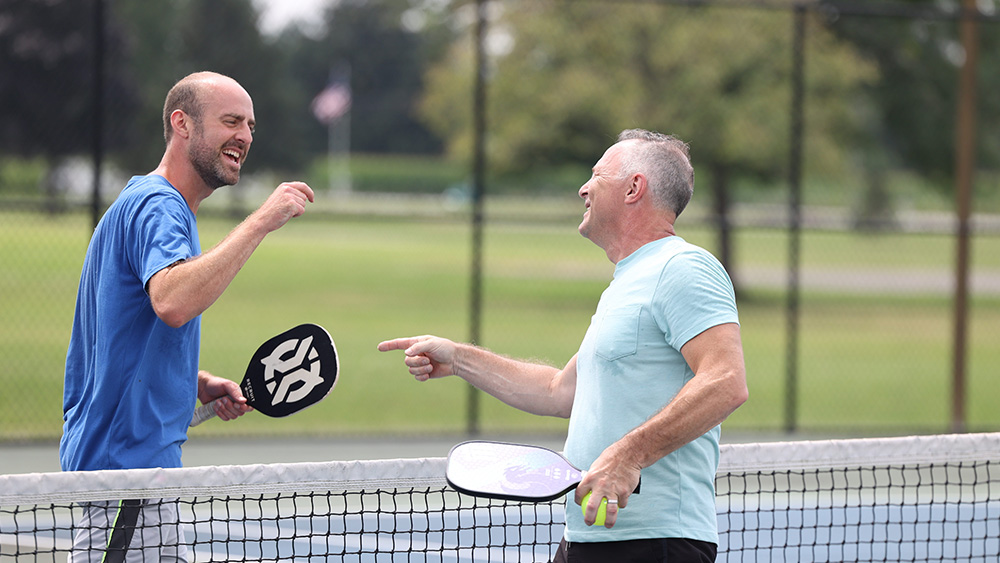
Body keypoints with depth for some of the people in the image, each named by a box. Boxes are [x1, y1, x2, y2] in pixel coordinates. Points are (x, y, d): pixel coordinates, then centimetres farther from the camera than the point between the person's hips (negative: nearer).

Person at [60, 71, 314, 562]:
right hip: (126, 464, -11)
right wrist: (261, 222, -32)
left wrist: (199, 384, 11)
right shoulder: (156, 206, -14)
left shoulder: (155, 203, 19)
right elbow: (172, 302, -36)